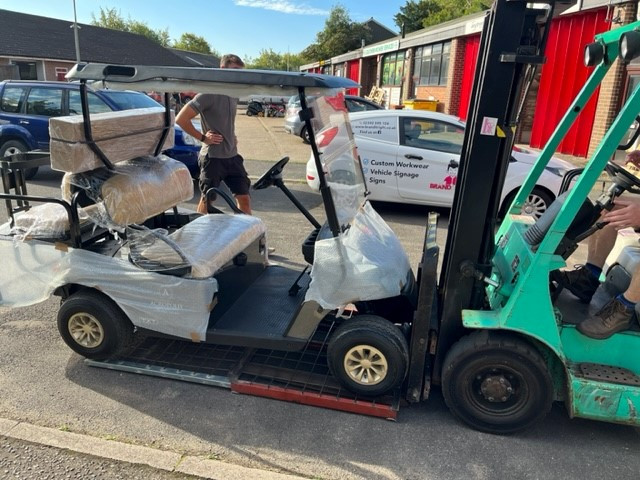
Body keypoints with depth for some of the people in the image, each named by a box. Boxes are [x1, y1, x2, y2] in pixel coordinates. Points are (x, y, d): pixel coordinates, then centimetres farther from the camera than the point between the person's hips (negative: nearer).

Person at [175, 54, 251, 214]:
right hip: (212, 157, -7)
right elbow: (181, 119, -14)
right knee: (207, 200, 4)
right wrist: (202, 137, -11)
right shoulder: (208, 94, -13)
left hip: (232, 156, 7)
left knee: (244, 197, 6)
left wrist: (232, 136, 13)